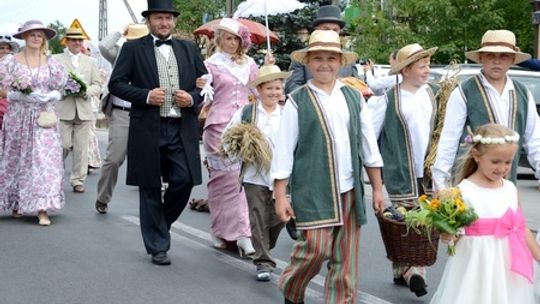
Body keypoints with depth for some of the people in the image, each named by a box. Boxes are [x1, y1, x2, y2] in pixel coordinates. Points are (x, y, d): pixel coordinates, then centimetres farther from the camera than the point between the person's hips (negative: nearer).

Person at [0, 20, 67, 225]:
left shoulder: (51, 63, 7)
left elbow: (58, 91, 9)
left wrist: (50, 96, -12)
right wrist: (25, 95, -15)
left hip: (44, 117, 0)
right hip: (18, 117, 0)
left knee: (44, 159, -9)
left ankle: (42, 210, -12)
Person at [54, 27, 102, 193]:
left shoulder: (90, 62, 17)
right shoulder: (56, 60, 6)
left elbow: (98, 85, 12)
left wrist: (86, 91, -8)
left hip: (84, 110, 3)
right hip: (63, 110, -3)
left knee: (81, 148, 2)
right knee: (63, 145, -6)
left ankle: (78, 181, 9)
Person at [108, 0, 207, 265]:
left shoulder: (189, 49, 13)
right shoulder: (133, 49, 3)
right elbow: (115, 84, -1)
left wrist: (192, 98, -5)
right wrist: (146, 96, -14)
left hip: (182, 129, 2)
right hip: (148, 130, -2)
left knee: (184, 181, -5)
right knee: (150, 190, 4)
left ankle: (160, 224, 23)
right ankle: (158, 246, 14)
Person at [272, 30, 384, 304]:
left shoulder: (354, 97, 9)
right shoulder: (297, 101, -2)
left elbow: (368, 146, 13)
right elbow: (283, 151, -2)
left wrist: (377, 188, 12)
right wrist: (280, 196, -5)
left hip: (349, 190, 4)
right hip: (312, 190, -4)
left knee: (345, 258, 6)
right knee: (316, 248, -8)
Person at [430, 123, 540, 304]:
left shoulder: (511, 189, 5)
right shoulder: (464, 191, -11)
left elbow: (522, 228, 13)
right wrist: (448, 235, -28)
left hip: (508, 267, 5)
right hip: (477, 267, -5)